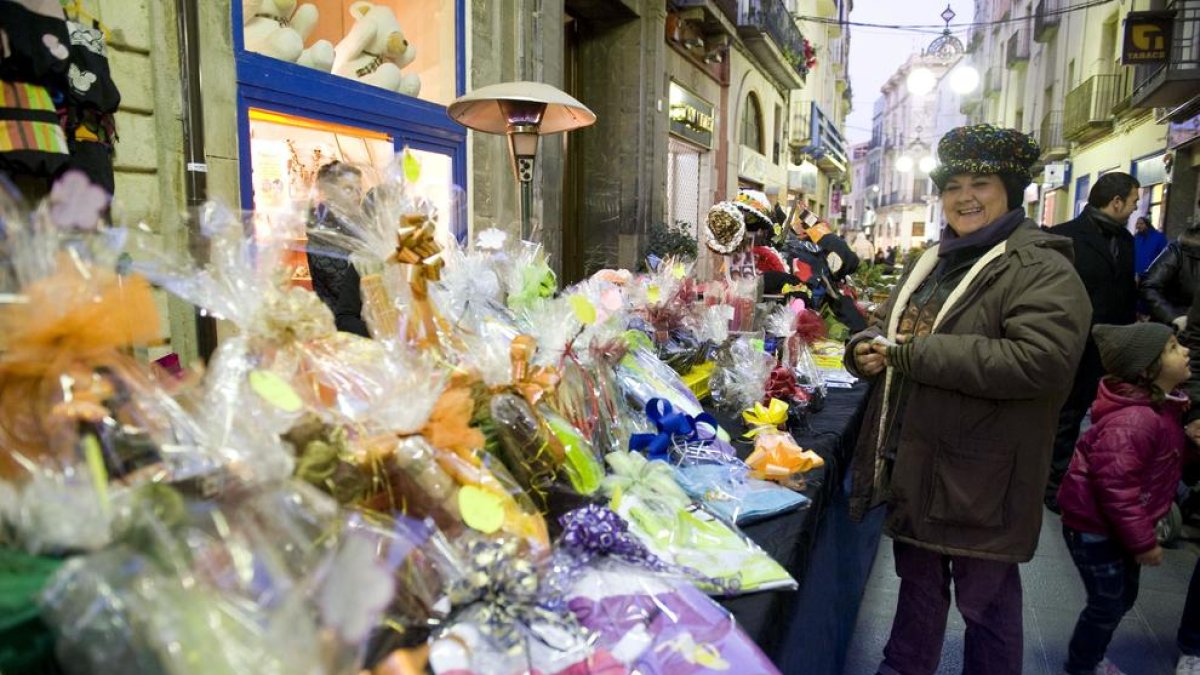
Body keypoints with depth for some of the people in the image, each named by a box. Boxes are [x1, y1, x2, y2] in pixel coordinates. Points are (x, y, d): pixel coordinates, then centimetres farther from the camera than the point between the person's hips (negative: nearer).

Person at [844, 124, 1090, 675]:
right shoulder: (930, 263, 12)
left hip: (980, 479, -7)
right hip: (910, 464, 8)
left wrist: (913, 354, -26)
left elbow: (1044, 359, -28)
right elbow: (887, 324, 19)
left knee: (984, 601, 11)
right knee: (918, 582, 25)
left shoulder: (1042, 269, -14)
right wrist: (866, 347, -7)